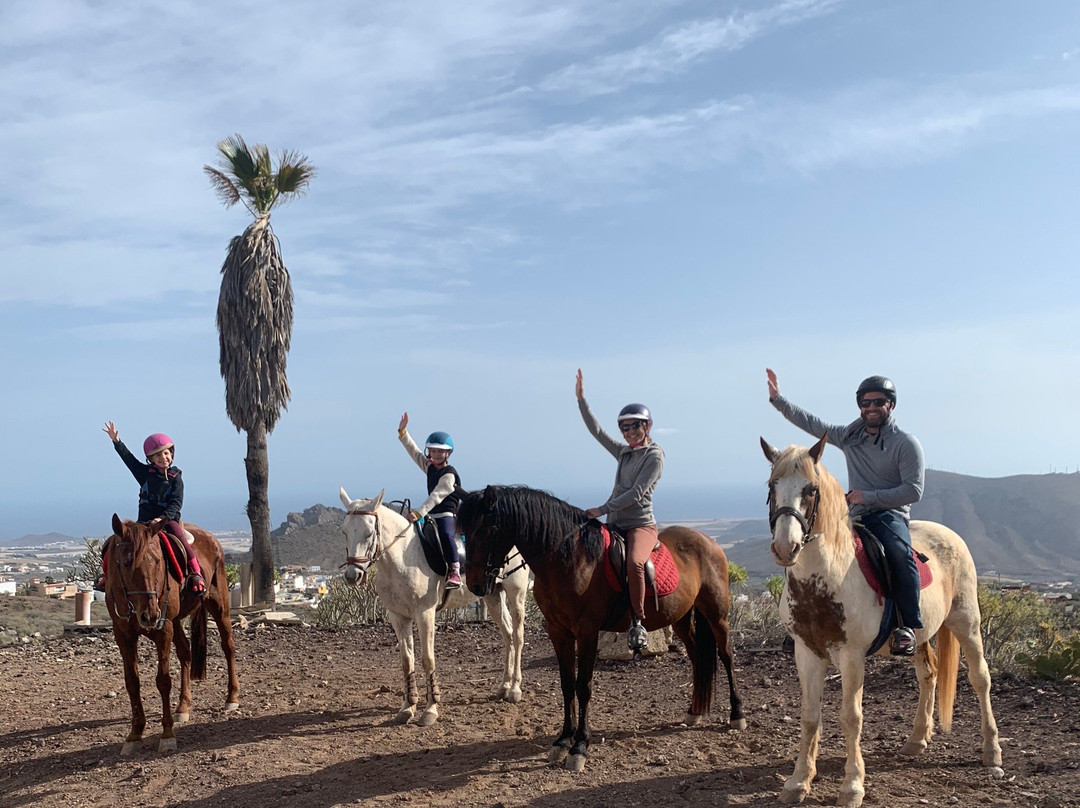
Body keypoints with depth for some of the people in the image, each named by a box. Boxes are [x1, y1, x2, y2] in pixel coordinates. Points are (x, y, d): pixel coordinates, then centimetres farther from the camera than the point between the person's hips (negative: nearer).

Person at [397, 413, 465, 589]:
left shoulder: (449, 474, -14)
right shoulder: (429, 467, 12)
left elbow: (437, 496, -26)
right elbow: (414, 451, 19)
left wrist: (420, 512, -36)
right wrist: (403, 433, 11)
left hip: (447, 515, -9)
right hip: (432, 515, 9)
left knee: (447, 535, -36)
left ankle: (455, 571, -36)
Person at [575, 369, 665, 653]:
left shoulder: (655, 456, -6)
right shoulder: (624, 452, 15)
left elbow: (636, 493, -15)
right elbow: (596, 430, 22)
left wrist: (602, 510, -18)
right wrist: (581, 399, 19)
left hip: (641, 525, -8)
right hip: (615, 525, 8)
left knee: (634, 563, -35)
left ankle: (637, 622, -24)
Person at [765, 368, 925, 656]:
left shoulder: (906, 443, -2)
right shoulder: (849, 437, 15)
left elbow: (913, 491, -9)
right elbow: (811, 423, 20)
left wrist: (869, 497, -16)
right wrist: (777, 399, 15)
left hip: (890, 515, -6)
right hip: (854, 518, 6)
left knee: (899, 552, -37)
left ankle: (908, 625, -28)